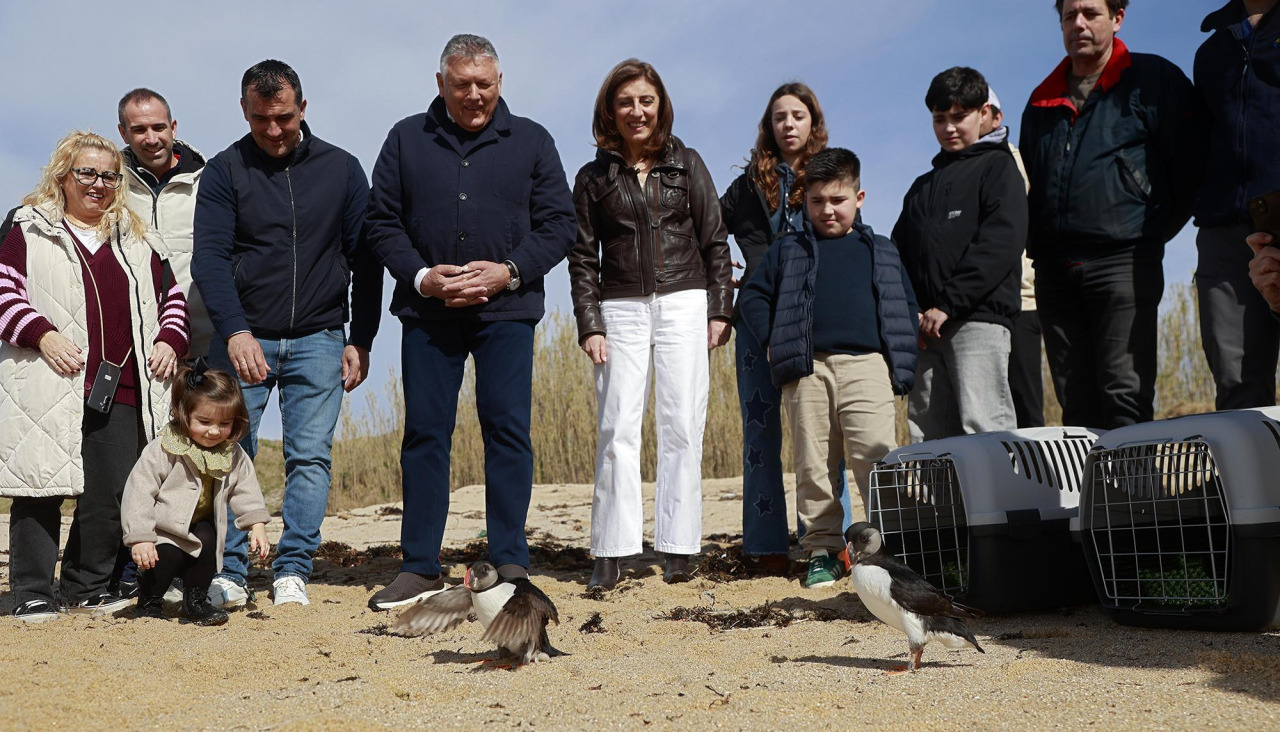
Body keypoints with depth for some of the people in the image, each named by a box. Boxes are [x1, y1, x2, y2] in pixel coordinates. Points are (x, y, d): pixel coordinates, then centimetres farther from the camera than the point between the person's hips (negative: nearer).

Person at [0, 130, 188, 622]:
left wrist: (170, 341, 6)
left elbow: (172, 296, 23)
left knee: (110, 494, 2)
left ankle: (89, 587, 18)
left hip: (120, 391, 3)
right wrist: (41, 334, -13)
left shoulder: (138, 239, 20)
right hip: (46, 387, -3)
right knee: (40, 489, -3)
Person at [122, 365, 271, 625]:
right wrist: (139, 538, -26)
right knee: (167, 556, -26)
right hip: (163, 529, -5)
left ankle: (196, 601, 5)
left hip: (201, 528, 5)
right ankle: (149, 603, 2)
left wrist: (257, 525, -6)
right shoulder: (163, 450, -21)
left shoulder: (234, 456, -5)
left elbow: (246, 491, 6)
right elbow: (139, 491, -21)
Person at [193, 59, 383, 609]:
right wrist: (235, 331, -21)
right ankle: (229, 573, 7)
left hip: (317, 340, 1)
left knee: (311, 457, -3)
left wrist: (361, 340, 2)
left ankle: (292, 571, 4)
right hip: (241, 338, -1)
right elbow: (209, 258, -6)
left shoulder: (341, 169, 7)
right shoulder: (224, 171, 3)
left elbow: (365, 258, 8)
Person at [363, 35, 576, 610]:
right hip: (427, 311, 1)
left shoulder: (531, 141, 9)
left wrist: (508, 272, -10)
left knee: (507, 430, -3)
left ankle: (510, 563, 7)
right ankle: (420, 567, 10)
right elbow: (382, 222, 8)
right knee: (424, 432, 2)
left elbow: (558, 224, 5)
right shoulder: (406, 139, 11)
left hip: (506, 311, -1)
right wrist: (419, 276, -9)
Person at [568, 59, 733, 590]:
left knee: (682, 426, -2)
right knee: (618, 428, -6)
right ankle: (611, 553, -2)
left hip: (684, 303, 0)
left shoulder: (687, 165, 9)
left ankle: (677, 548, 5)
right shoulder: (594, 178, 9)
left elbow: (715, 242, 9)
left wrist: (720, 309, 1)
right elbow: (583, 258, 7)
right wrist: (589, 325, -3)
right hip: (622, 309, 0)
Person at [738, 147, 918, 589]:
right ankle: (822, 550, 9)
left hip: (865, 366, -1)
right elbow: (752, 295, 14)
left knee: (876, 457, -11)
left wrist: (901, 360, 7)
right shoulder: (789, 250, 16)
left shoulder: (881, 252, 18)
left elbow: (907, 304, 18)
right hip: (807, 371, 1)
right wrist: (772, 342, 3)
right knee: (813, 465, 2)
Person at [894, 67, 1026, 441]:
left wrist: (948, 304, -15)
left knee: (982, 425, -15)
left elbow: (1002, 243, -8)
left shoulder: (997, 166, 7)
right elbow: (900, 253, 20)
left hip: (979, 317, -6)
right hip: (925, 328, 6)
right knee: (925, 429, 1)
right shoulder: (923, 186, 27)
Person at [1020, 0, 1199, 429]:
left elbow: (1188, 166, 2)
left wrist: (1152, 234, 1)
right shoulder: (1043, 100, 20)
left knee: (1125, 393, -10)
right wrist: (1034, 243, 12)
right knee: (1075, 403, 4)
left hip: (1124, 262, -5)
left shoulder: (1153, 80, 5)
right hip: (1054, 269, 5)